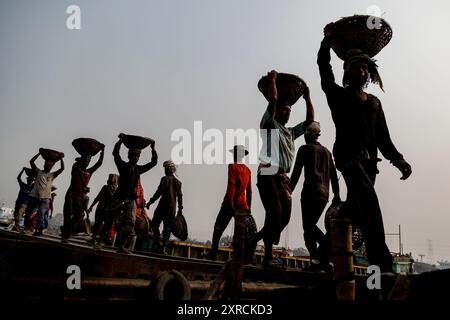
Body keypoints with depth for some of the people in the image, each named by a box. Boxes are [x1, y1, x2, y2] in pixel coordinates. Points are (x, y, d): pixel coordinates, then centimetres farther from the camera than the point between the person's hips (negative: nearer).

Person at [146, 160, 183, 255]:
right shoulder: (178, 182, 11)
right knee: (167, 228, 6)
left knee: (155, 224, 6)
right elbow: (180, 196, 11)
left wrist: (150, 201, -4)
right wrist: (180, 209, 15)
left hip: (163, 205, -4)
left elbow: (159, 192, -10)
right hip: (172, 208, 4)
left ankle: (159, 241, -12)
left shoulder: (165, 179, -4)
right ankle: (165, 247, -1)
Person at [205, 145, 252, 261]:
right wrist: (249, 206, 18)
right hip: (243, 206, 6)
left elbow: (231, 184, -17)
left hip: (230, 204, -6)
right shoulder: (247, 170, 14)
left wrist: (229, 201, -22)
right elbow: (249, 190, 15)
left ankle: (213, 254, 3)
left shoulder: (232, 166, -5)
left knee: (218, 229, 4)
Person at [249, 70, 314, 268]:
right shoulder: (270, 125, 5)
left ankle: (253, 241, 21)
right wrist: (272, 79, 5)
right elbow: (272, 99, -7)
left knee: (284, 218, 4)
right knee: (275, 216, -13)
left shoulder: (290, 132, 26)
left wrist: (307, 98, 26)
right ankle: (268, 257, -7)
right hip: (268, 175, -8)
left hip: (284, 178, 8)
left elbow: (309, 121, 27)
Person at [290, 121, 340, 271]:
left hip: (310, 191, -6)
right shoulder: (327, 151, 20)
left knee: (309, 225, -7)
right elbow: (333, 175, 17)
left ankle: (329, 243, -31)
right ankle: (317, 260, 1)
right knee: (310, 225, 11)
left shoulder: (304, 149, 2)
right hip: (324, 194, 6)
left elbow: (296, 172, -4)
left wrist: (289, 190, -1)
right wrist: (336, 194, 18)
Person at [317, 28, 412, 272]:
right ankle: (382, 265, -33)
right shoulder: (339, 96, 11)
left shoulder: (374, 102, 22)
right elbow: (324, 67, 1)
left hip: (369, 160, 6)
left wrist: (398, 159, 6)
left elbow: (383, 137, 18)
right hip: (348, 156, -6)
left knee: (354, 211, 4)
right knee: (368, 200, -28)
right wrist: (327, 39, 5)